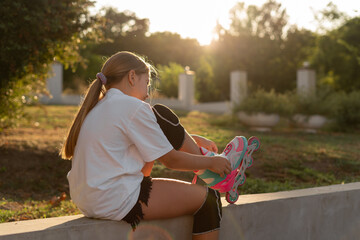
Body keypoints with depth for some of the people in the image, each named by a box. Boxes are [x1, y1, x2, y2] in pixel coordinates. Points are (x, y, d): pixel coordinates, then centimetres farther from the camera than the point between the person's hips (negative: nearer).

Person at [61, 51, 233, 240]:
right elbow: (171, 160, -9)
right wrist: (211, 162, 7)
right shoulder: (133, 107, -15)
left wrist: (191, 140, 25)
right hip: (117, 205, -9)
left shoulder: (97, 106, 13)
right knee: (207, 198, -1)